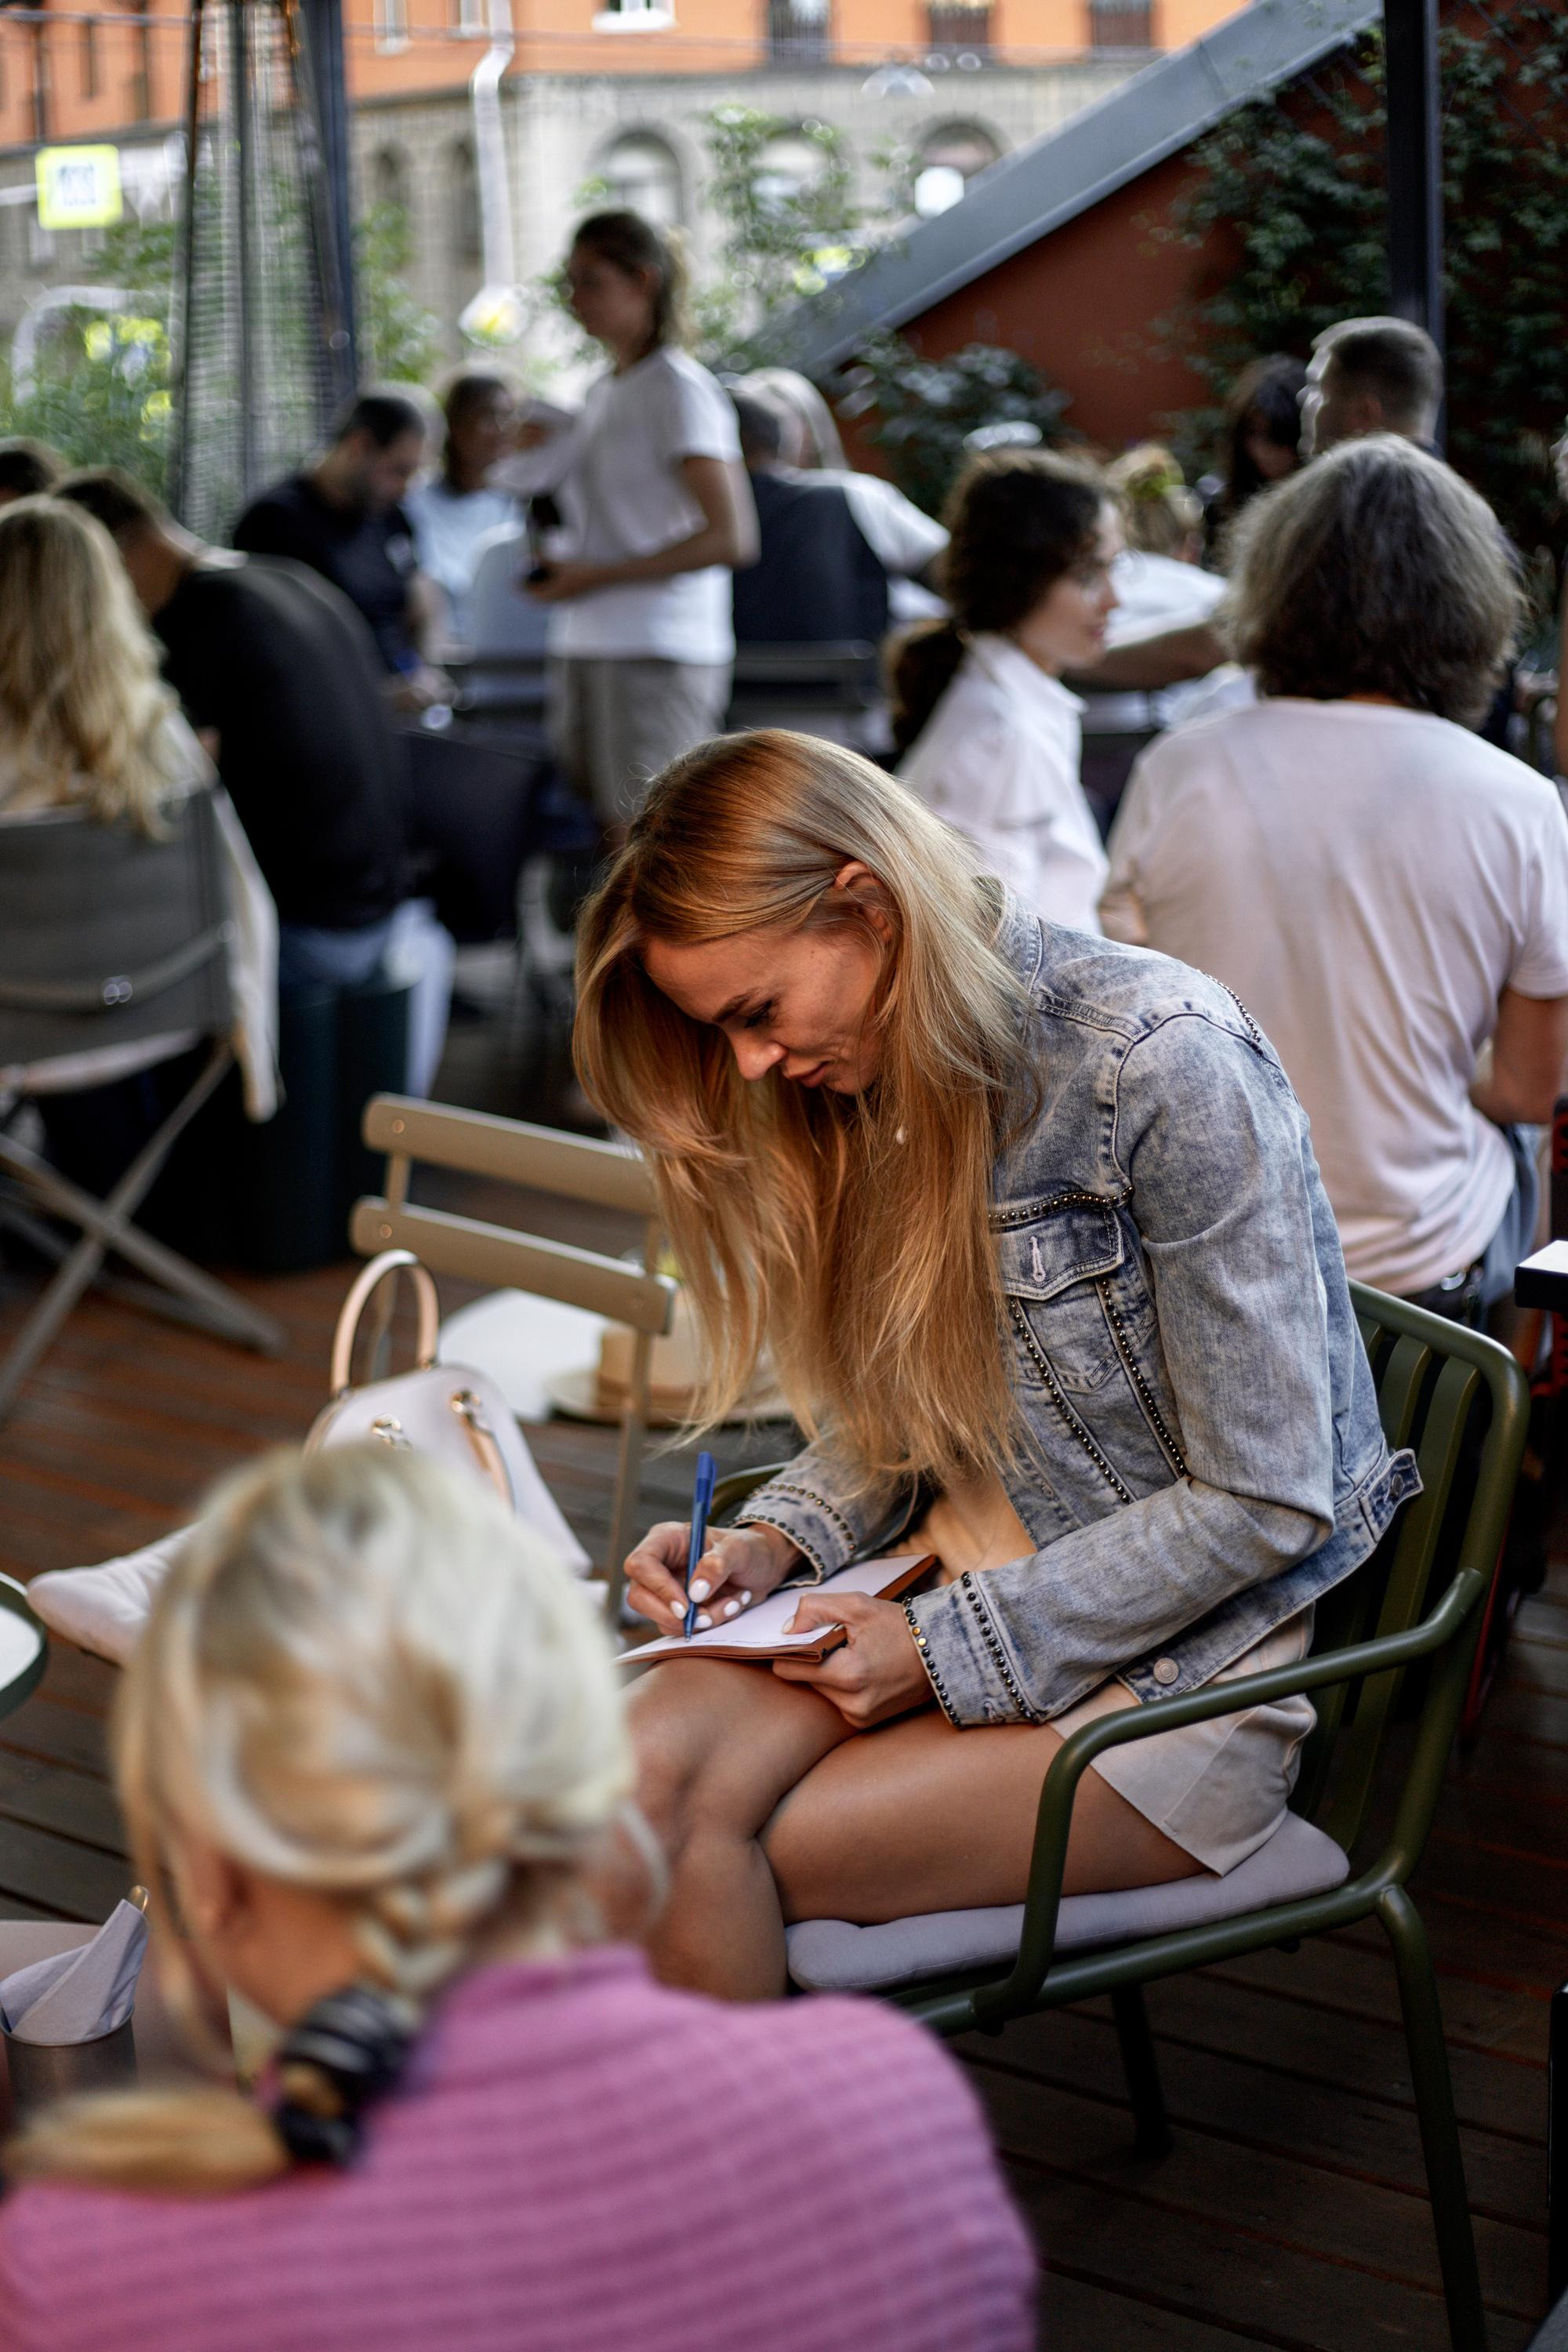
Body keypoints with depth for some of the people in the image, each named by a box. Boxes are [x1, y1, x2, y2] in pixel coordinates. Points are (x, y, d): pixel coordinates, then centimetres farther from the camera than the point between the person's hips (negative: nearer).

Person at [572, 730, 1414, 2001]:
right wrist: (771, 1544, -5)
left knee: (701, 1857, -22)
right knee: (644, 1767, -23)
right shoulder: (871, 1075, 3)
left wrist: (951, 1647, -16)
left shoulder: (1166, 1064, -20)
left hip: (1179, 1672, -6)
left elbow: (1263, 1502, -18)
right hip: (956, 1577, 6)